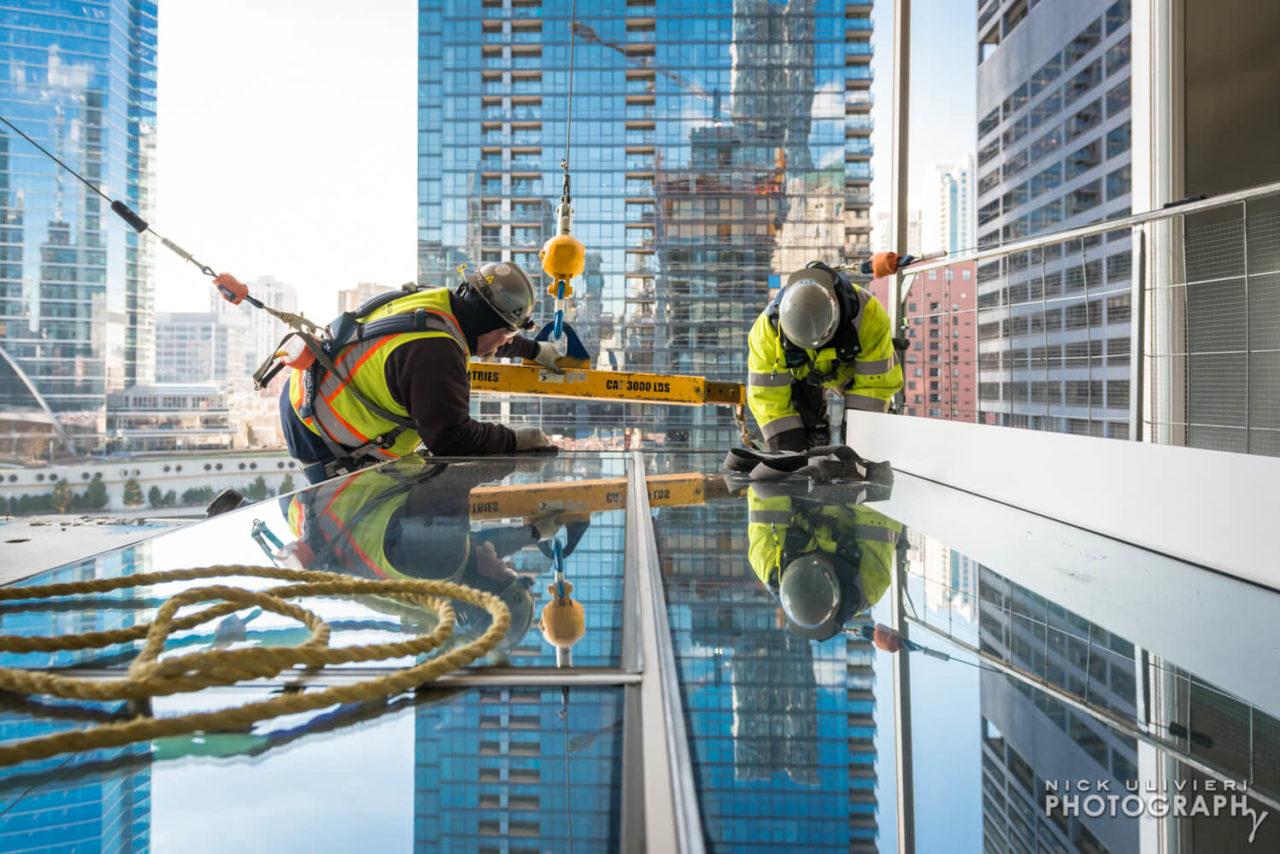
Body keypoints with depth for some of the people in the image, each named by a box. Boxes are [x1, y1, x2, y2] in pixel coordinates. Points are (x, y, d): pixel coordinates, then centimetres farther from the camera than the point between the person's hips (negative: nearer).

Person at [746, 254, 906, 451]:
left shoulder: (867, 313, -42)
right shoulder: (768, 327, -41)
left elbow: (875, 382, -32)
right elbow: (766, 395, -32)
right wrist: (788, 446, -36)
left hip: (855, 365, 0)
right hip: (799, 372, 0)